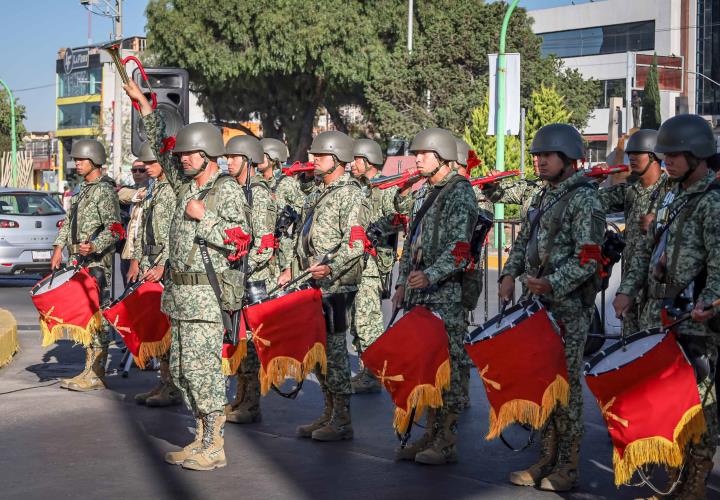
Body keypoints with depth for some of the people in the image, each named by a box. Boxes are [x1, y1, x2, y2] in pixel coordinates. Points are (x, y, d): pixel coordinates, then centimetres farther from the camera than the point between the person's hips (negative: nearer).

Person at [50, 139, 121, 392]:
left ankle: (96, 374, -9)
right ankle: (90, 369, 16)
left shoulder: (104, 190, -10)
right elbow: (68, 221, 24)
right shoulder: (82, 189, 19)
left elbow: (114, 228, -18)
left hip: (97, 261, -9)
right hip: (80, 261, 9)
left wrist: (94, 246, -33)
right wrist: (59, 247, 11)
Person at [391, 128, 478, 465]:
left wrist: (430, 275, -29)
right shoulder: (426, 194, 19)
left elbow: (461, 247, -18)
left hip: (446, 295, -9)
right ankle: (430, 435, 18)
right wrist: (403, 282, 17)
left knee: (447, 366, -6)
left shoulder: (460, 193, -8)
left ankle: (447, 442, -2)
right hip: (420, 295, 9)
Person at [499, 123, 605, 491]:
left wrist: (552, 284, -27)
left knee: (565, 383, -4)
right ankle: (546, 460, 20)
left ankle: (567, 467, 3)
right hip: (539, 303, 8)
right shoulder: (543, 197, 17)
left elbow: (588, 258, -17)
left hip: (569, 305, -8)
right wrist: (510, 274, 4)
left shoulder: (584, 198, -10)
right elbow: (523, 241, 21)